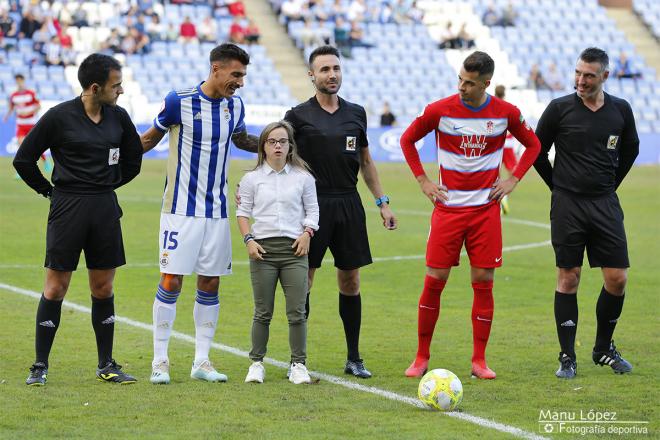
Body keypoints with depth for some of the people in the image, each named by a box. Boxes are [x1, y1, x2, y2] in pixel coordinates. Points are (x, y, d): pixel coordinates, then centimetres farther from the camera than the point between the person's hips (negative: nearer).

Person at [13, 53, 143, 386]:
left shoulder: (118, 116, 5)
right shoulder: (59, 117, -8)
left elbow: (133, 158, 21)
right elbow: (23, 160, -1)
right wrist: (49, 190, 4)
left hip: (105, 208, 4)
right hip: (67, 209, -4)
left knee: (103, 288, 8)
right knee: (56, 287, -1)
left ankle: (106, 365, 15)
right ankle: (40, 366, 6)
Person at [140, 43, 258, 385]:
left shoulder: (235, 105, 5)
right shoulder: (179, 101, -10)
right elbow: (150, 139, 3)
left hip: (217, 212, 5)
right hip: (181, 209, -5)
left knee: (210, 285, 6)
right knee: (171, 282, -7)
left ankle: (201, 361, 13)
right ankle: (160, 361, 3)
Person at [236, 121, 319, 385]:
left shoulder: (303, 178, 7)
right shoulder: (252, 179, 7)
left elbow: (312, 210, 13)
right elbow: (243, 212, 10)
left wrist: (307, 233, -4)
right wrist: (248, 240, -3)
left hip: (294, 247, 0)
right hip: (263, 248, 0)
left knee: (297, 311, -3)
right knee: (263, 312, 3)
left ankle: (298, 364, 4)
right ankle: (256, 363, 12)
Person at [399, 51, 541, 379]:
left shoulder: (506, 113, -2)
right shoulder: (439, 110, -6)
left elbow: (533, 145, 14)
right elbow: (407, 140, 10)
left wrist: (512, 180, 4)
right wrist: (423, 181, 3)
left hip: (486, 208, 1)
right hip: (447, 208, -1)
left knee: (483, 282, 0)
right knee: (434, 281, -2)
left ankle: (479, 361, 8)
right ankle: (422, 357, 8)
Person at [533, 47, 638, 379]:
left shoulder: (621, 110, 3)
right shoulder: (560, 109, -6)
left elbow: (630, 150, 20)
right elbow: (537, 151, 5)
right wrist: (559, 187, 8)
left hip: (606, 204, 3)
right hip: (568, 206, -3)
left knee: (617, 279, 0)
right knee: (568, 278, -1)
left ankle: (604, 349, 19)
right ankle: (567, 357, 5)